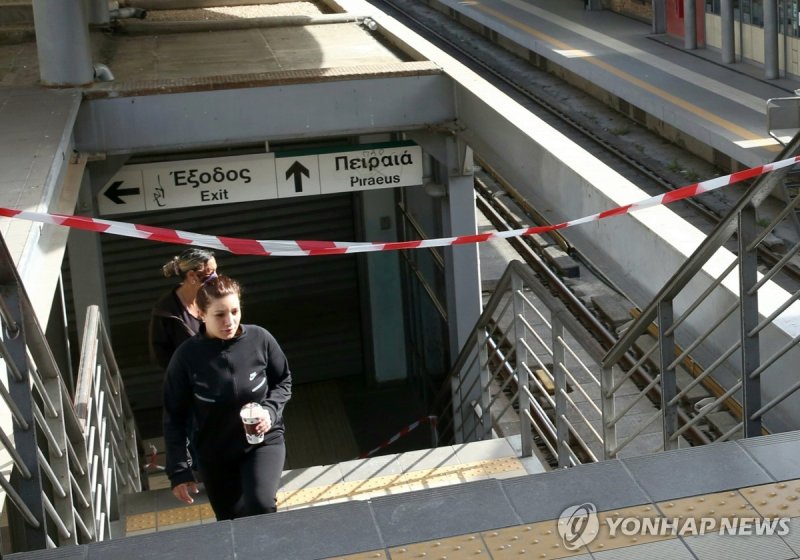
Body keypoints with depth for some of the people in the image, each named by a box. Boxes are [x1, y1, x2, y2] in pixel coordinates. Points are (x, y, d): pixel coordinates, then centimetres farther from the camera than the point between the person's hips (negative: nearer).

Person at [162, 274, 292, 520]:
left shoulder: (260, 339, -15)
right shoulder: (187, 356, -18)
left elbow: (284, 382, 2)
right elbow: (174, 417, -8)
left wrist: (270, 410, -17)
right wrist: (178, 471, -10)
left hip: (264, 441, -1)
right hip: (214, 455, 1)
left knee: (261, 506, -23)